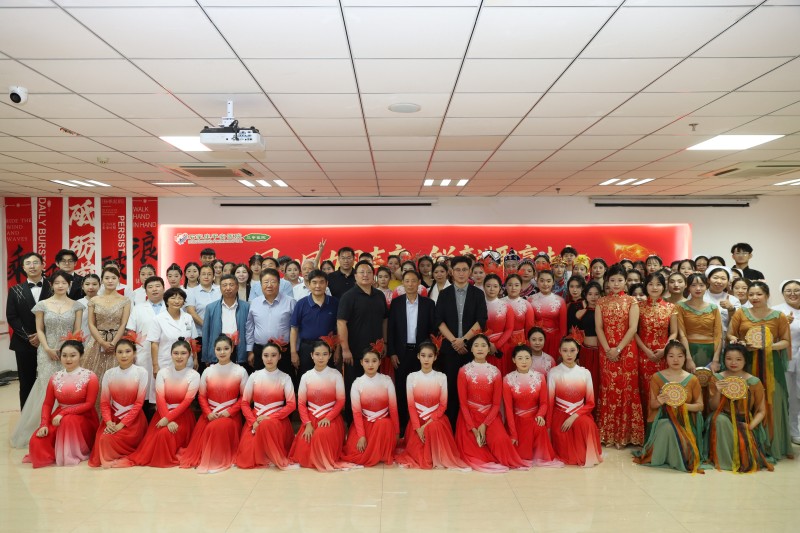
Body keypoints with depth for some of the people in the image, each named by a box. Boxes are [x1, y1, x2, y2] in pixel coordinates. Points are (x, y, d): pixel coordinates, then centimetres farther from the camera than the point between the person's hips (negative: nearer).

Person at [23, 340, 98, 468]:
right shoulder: (55, 378, 3)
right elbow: (47, 404, 2)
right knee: (37, 442, -21)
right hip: (59, 417, 4)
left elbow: (89, 404, -13)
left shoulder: (90, 377, -9)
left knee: (68, 420, -38)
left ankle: (73, 453, -14)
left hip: (83, 418, -4)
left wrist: (64, 413, -22)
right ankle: (59, 451, 10)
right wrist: (44, 425, -15)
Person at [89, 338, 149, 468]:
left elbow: (139, 403, -12)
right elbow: (104, 402, -1)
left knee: (109, 439, -23)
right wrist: (108, 422, -19)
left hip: (133, 419, -4)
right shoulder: (109, 373, 1)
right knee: (102, 438, -20)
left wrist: (122, 424, -19)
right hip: (113, 417, 4)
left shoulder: (141, 372, -9)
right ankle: (106, 457, 12)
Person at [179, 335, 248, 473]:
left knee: (220, 427, -31)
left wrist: (230, 412, -13)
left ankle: (222, 459, -10)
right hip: (210, 414, 3)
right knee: (207, 430, -23)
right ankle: (204, 458, 6)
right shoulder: (208, 371, 6)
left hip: (230, 415, -3)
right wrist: (208, 413, -9)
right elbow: (201, 396, 7)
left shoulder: (240, 371, -2)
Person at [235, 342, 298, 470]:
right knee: (247, 459, -14)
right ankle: (263, 456, 21)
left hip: (277, 420, -3)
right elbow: (245, 403, 3)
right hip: (255, 420, 3)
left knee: (267, 425, -38)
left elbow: (291, 405, -7)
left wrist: (270, 417, -17)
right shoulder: (254, 376, 4)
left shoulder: (285, 378, -1)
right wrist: (253, 422, -12)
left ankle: (278, 458, -16)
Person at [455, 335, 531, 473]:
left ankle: (503, 461, 5)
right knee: (471, 449, -20)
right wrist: (472, 428, -16)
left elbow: (496, 403, -2)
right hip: (469, 415, -1)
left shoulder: (495, 372, 0)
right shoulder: (464, 371, -4)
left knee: (501, 440, -25)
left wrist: (484, 425, -16)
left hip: (490, 415, 1)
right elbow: (463, 402, -6)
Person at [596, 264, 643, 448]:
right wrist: (608, 349, -10)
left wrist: (618, 349, -14)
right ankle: (608, 434, 12)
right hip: (606, 351, 2)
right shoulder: (601, 302, 7)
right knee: (608, 390, 4)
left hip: (627, 350, -1)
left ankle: (625, 434, 8)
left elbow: (633, 328, -7)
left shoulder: (631, 301, 1)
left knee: (627, 390, -1)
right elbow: (598, 328, 1)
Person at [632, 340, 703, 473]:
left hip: (685, 420, 1)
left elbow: (700, 405, 6)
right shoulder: (657, 377, 3)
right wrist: (659, 402, -21)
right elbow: (652, 404, 5)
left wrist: (683, 405, -16)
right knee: (667, 428, -36)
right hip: (662, 418, -1)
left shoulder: (692, 379, 6)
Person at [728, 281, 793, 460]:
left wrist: (767, 346, -13)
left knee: (771, 403, 2)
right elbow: (730, 335, 10)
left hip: (770, 365, 0)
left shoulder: (779, 316, 4)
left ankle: (773, 445, 16)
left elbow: (786, 341, 3)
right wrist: (737, 342, -11)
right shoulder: (741, 313, 6)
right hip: (746, 363, 0)